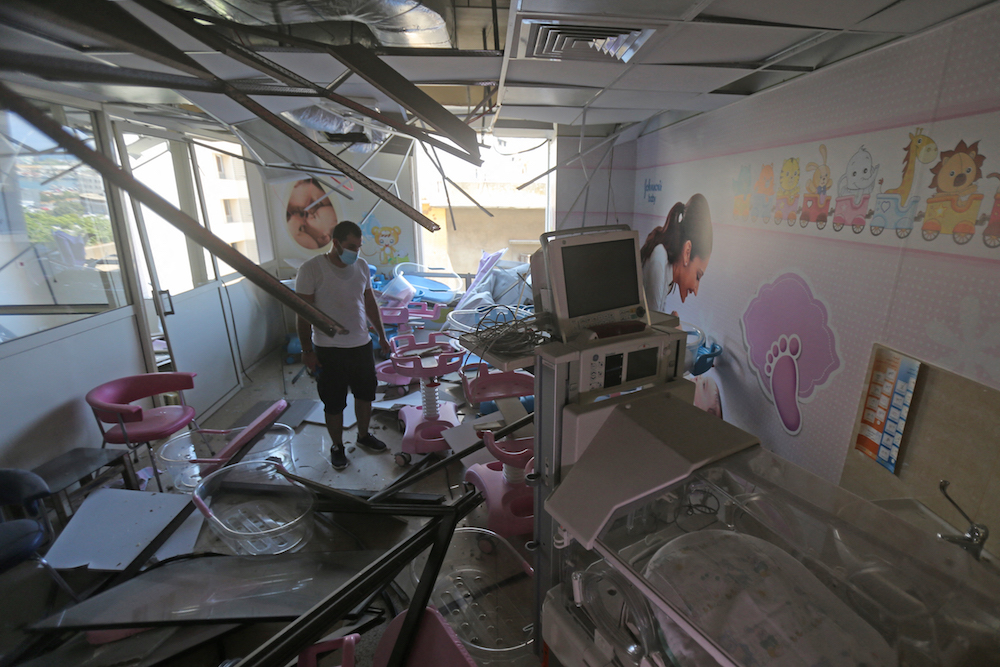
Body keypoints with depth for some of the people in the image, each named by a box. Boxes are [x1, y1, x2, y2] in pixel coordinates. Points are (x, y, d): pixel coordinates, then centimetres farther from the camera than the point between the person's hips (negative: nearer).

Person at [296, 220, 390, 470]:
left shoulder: (361, 266, 3)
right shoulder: (311, 269, -14)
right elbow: (304, 313, -12)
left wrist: (381, 334, 16)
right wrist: (307, 351, -13)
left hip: (361, 344, 5)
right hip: (329, 349, -5)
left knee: (365, 394, 17)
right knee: (334, 403, 7)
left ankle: (364, 435, 40)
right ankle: (337, 446, 29)